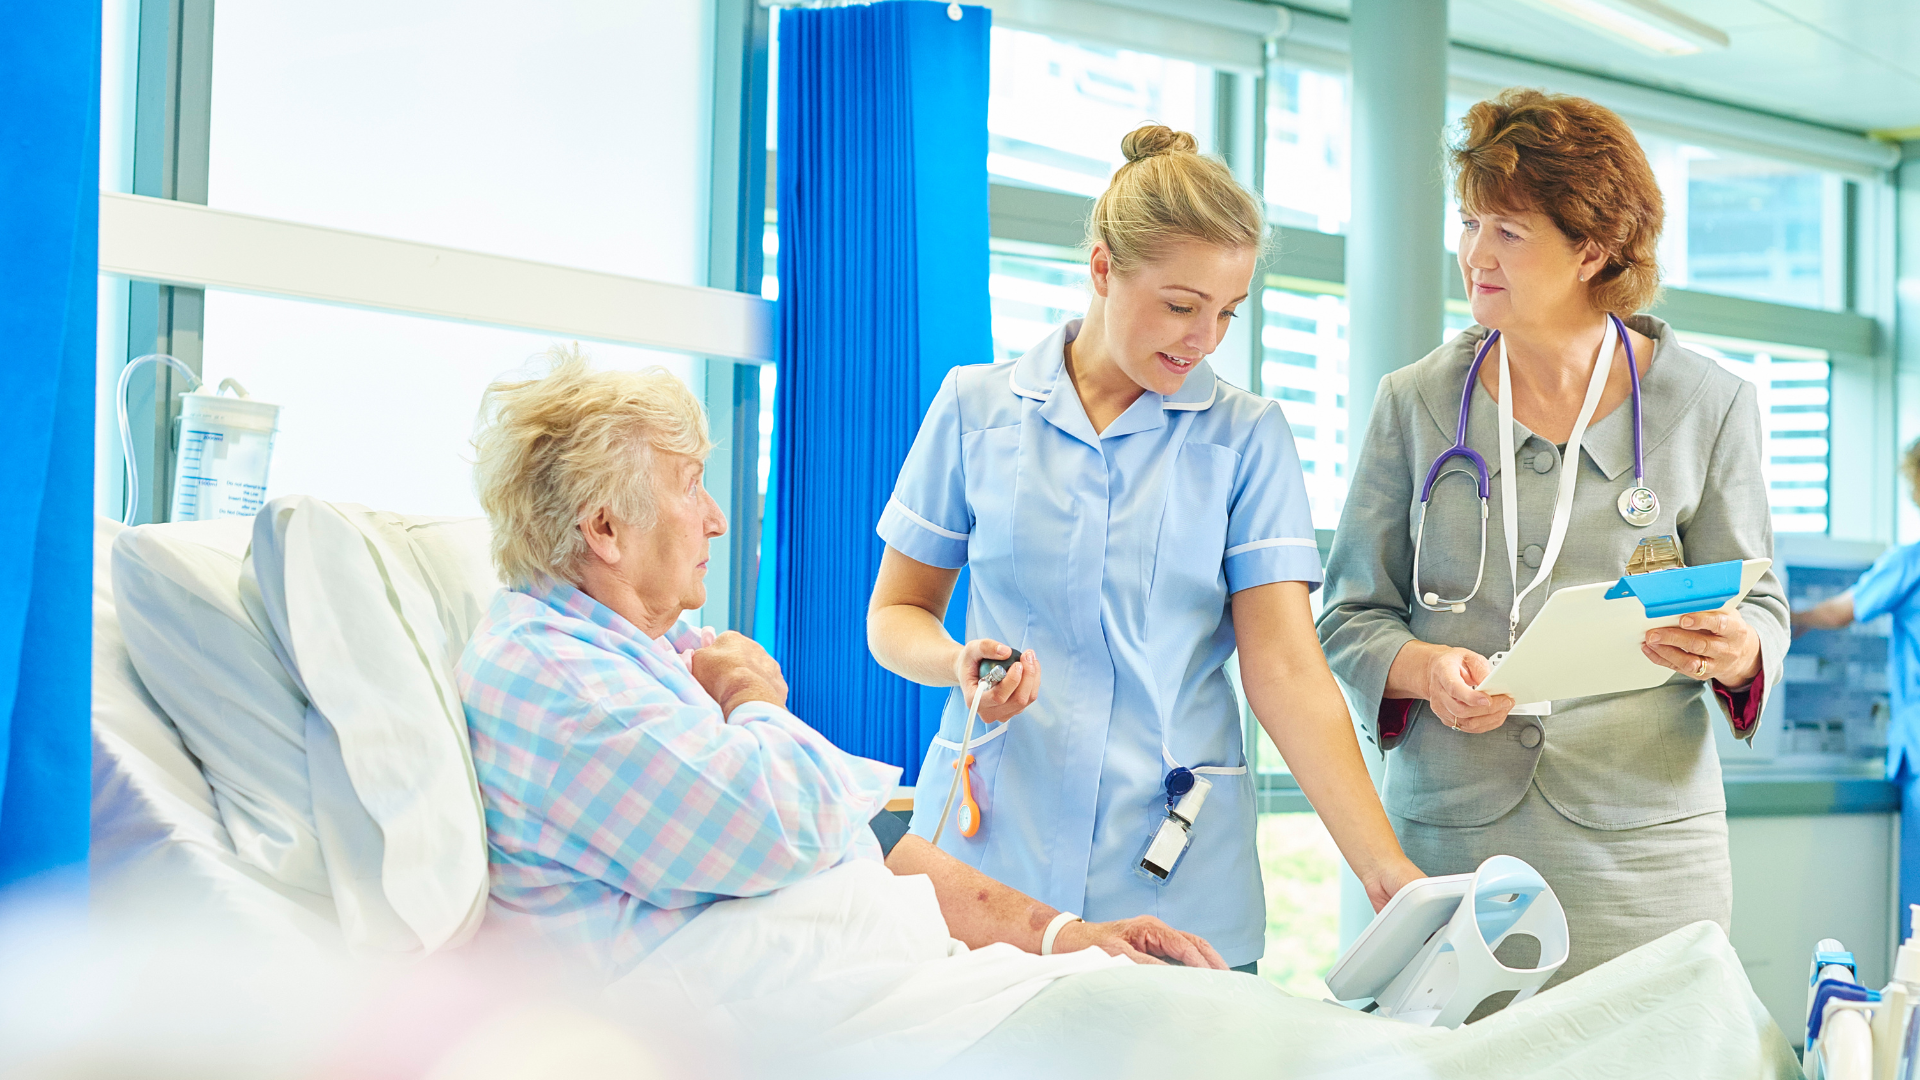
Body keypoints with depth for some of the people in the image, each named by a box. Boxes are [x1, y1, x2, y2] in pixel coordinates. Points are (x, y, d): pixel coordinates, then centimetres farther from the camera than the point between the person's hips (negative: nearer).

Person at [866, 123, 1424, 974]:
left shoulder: (1246, 436, 4)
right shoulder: (977, 407, 5)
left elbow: (1286, 667, -4)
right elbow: (895, 613, 12)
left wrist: (1386, 870, -15)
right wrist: (960, 662, -11)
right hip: (991, 855, 0)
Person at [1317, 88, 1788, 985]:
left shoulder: (1707, 405, 4)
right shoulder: (1414, 404, 7)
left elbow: (1760, 608, 8)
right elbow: (1351, 615, 8)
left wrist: (1733, 651, -16)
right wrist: (1426, 669, -13)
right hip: (1449, 836, 1)